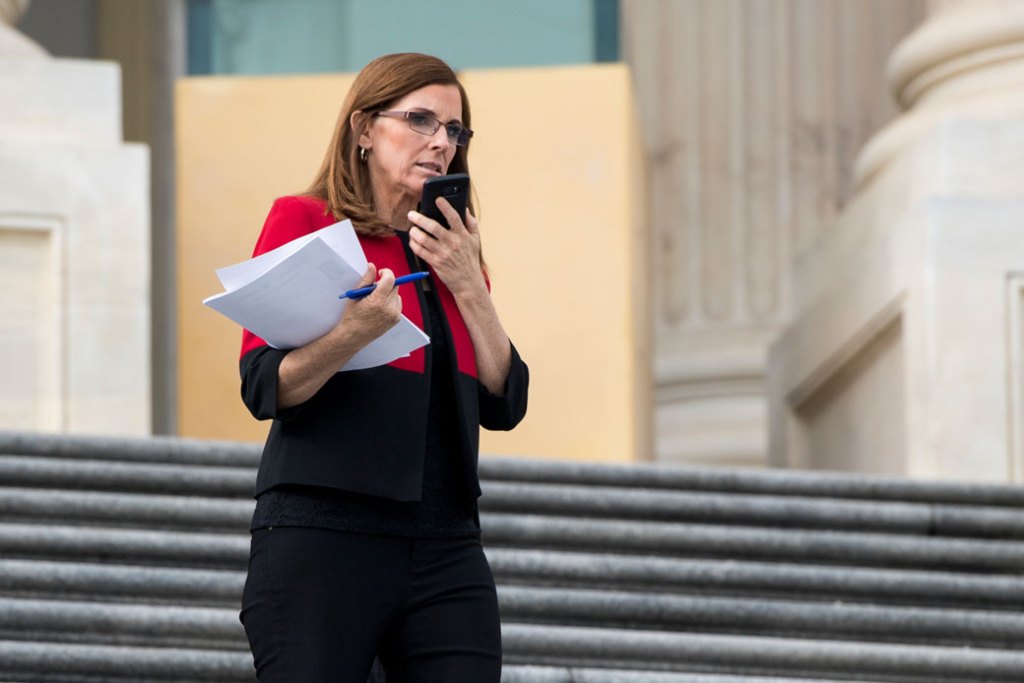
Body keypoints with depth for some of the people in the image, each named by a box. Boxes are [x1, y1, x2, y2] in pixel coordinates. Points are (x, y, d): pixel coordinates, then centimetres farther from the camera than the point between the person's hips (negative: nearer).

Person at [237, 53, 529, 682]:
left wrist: (468, 285, -1)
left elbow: (504, 405, 9)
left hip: (447, 552, 5)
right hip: (322, 536, -5)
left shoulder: (454, 254, 19)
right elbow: (264, 388, -7)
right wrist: (356, 332, -24)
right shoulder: (304, 221, 3)